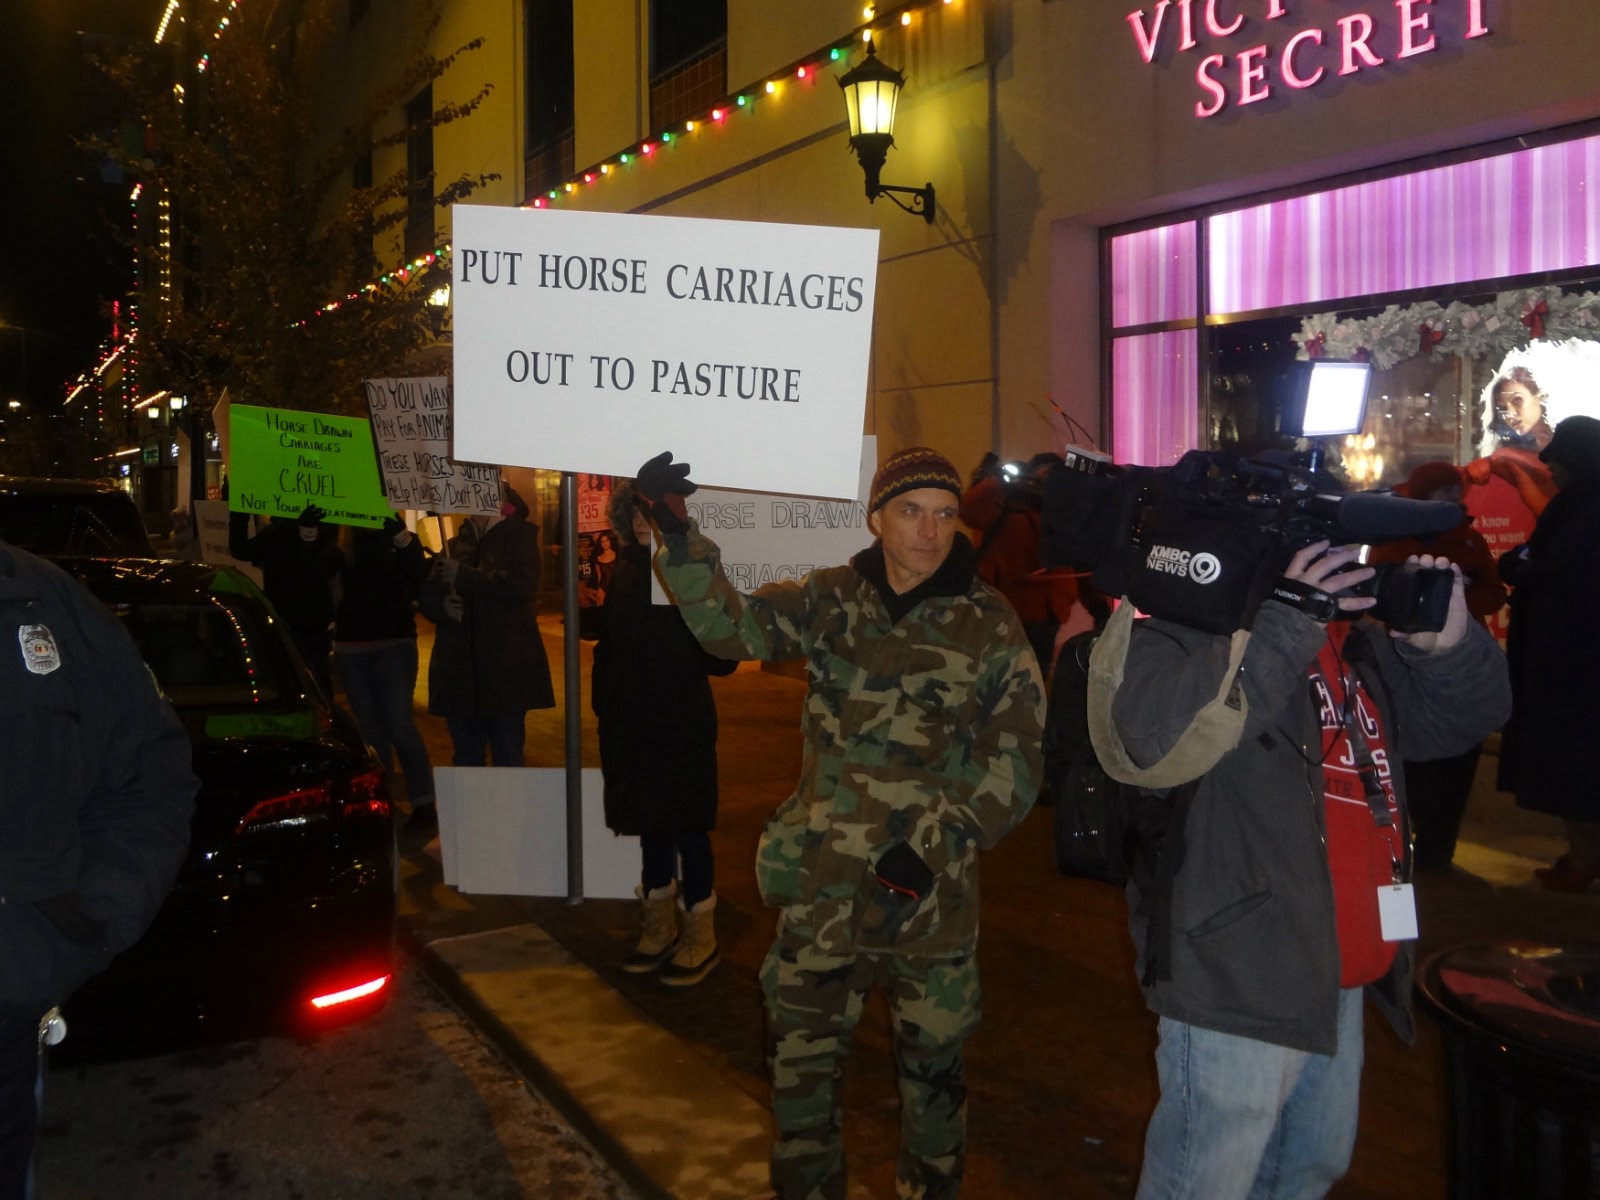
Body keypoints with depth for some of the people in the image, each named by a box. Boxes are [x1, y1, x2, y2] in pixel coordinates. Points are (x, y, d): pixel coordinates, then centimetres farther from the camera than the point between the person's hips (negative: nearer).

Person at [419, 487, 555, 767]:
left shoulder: (519, 534, 2)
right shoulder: (455, 542, 14)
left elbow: (524, 584, -15)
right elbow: (426, 594, 17)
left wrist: (464, 576, -18)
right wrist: (443, 605, -6)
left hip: (505, 667, -4)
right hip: (459, 668, 4)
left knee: (507, 758, 0)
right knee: (466, 758, 11)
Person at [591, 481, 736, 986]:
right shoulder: (626, 568, 5)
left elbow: (722, 656, -15)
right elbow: (610, 638, 13)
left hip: (681, 722, -6)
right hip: (632, 719, 6)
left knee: (686, 825, 4)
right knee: (649, 819, 16)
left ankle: (699, 933, 17)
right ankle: (660, 923, 31)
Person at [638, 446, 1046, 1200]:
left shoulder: (989, 624, -4)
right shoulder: (831, 601, 2)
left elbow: (1016, 760, -6)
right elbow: (731, 624, -10)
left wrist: (934, 846, -16)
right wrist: (677, 536, -25)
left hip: (932, 889, -1)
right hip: (822, 883, 2)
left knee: (932, 1061, 13)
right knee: (801, 1053, 12)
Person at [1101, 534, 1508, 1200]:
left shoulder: (1350, 635, 9)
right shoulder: (1180, 626, -16)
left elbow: (1466, 717, 13)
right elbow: (1162, 734, -35)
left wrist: (1450, 643, -8)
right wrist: (1287, 625, -32)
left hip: (1343, 976, 9)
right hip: (1240, 980, -8)